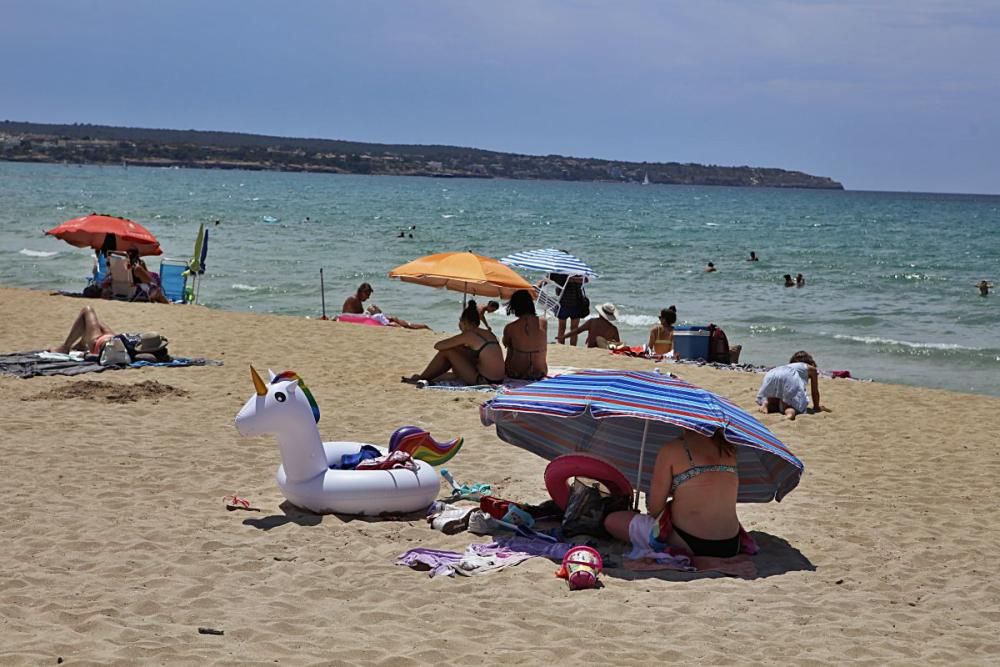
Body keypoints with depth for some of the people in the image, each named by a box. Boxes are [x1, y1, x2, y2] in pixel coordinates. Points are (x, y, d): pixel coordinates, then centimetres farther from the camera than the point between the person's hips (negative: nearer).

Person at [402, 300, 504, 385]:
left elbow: (438, 346, -3)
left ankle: (421, 379, 16)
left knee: (447, 351, 1)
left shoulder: (468, 335, -9)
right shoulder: (489, 334, 12)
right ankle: (428, 378, 31)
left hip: (483, 381, -8)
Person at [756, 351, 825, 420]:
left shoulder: (788, 366, 43)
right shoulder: (811, 368, 32)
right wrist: (816, 407, 46)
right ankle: (790, 411, -37)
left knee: (773, 404, 20)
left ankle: (766, 403, -12)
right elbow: (815, 391, 33)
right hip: (789, 378, -5)